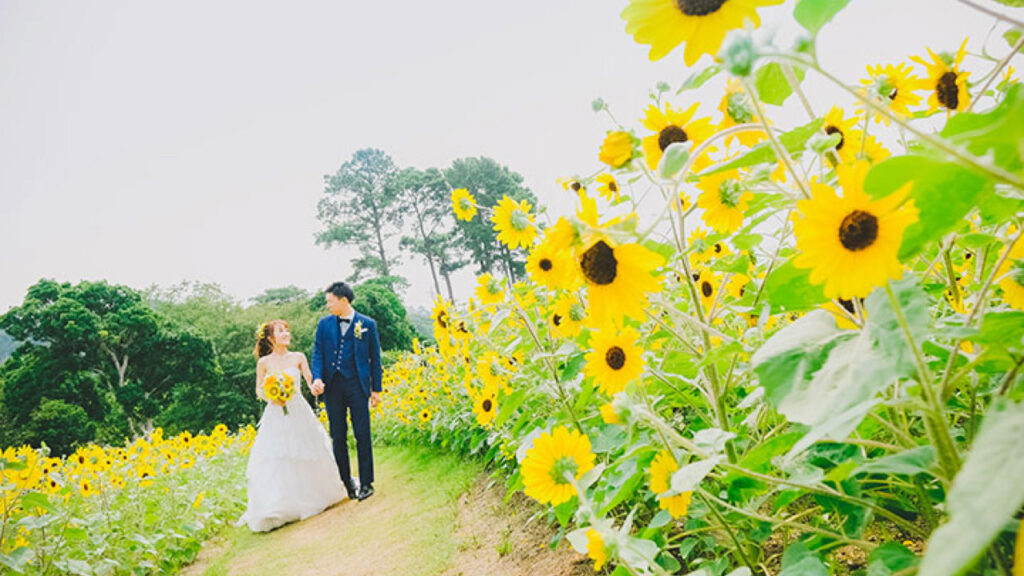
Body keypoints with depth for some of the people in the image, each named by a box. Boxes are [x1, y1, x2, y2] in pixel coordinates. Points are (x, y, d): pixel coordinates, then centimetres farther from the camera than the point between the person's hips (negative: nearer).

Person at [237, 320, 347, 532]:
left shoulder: (298, 357, 2)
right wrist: (271, 398, -15)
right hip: (276, 414, -1)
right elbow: (259, 390, 5)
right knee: (275, 460, -3)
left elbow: (310, 379, -5)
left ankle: (312, 496, 29)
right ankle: (277, 509, 5)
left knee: (307, 455, 8)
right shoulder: (264, 362, 0)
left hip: (299, 413, 1)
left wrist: (315, 387, -27)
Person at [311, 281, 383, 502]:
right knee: (338, 437, 8)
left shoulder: (367, 324, 2)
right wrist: (317, 378, -12)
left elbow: (375, 358, 5)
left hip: (357, 385, -2)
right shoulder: (324, 324, 8)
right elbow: (318, 353, 6)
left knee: (362, 435, -1)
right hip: (332, 385, 3)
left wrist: (376, 389, 3)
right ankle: (345, 482, 19)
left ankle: (365, 483, 9)